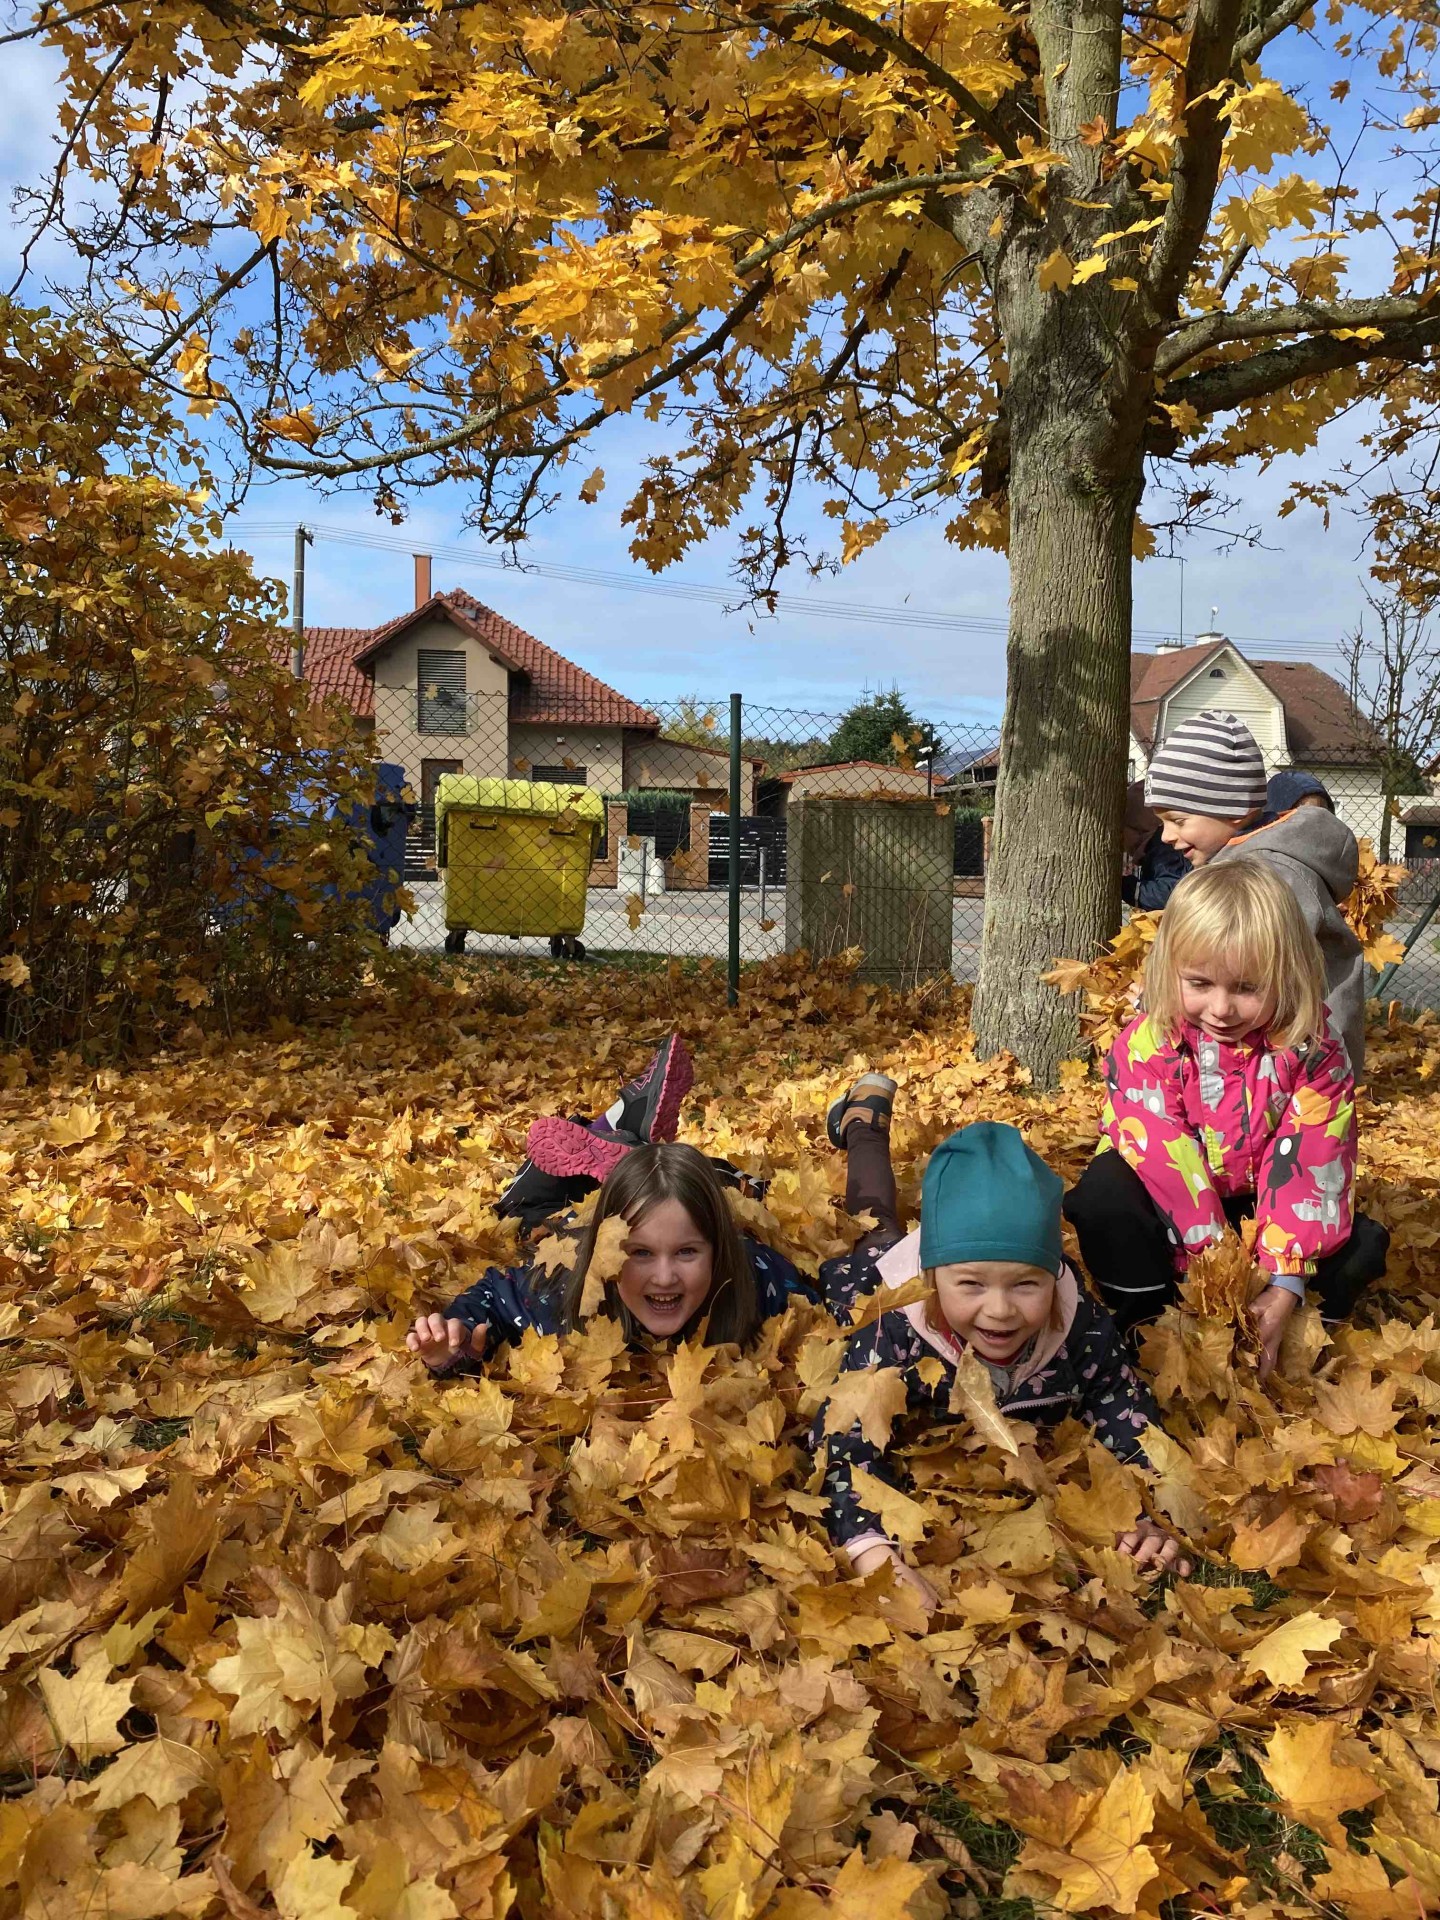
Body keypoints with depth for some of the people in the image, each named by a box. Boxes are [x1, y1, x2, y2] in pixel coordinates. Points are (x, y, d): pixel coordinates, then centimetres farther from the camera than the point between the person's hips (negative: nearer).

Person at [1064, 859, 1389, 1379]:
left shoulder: (1314, 1051, -18)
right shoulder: (1146, 1047, -23)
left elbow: (1307, 1168, -21)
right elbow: (1163, 1159, -25)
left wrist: (1284, 1287, -29)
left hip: (1262, 1205, 2)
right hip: (1173, 1210, -1)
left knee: (1356, 1248, -21)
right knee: (1106, 1192, -31)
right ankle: (1148, 1324, -13)